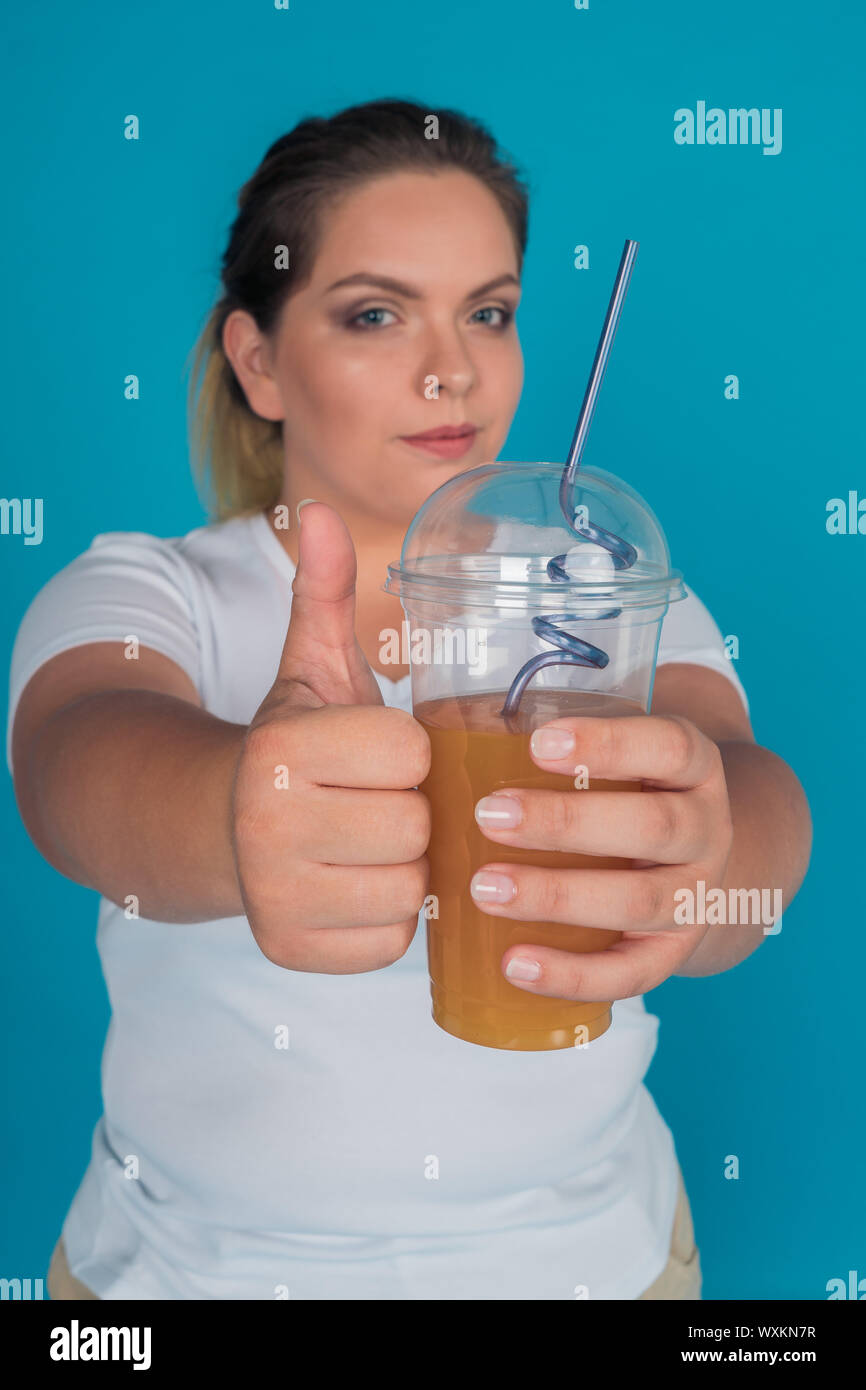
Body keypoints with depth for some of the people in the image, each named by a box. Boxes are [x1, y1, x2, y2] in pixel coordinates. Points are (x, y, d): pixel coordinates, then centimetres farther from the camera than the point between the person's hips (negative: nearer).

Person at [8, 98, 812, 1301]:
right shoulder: (135, 596, -10)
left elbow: (741, 790, -26)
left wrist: (693, 852, -49)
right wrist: (241, 811, -54)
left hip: (585, 1246, 2)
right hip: (193, 1256, 0)